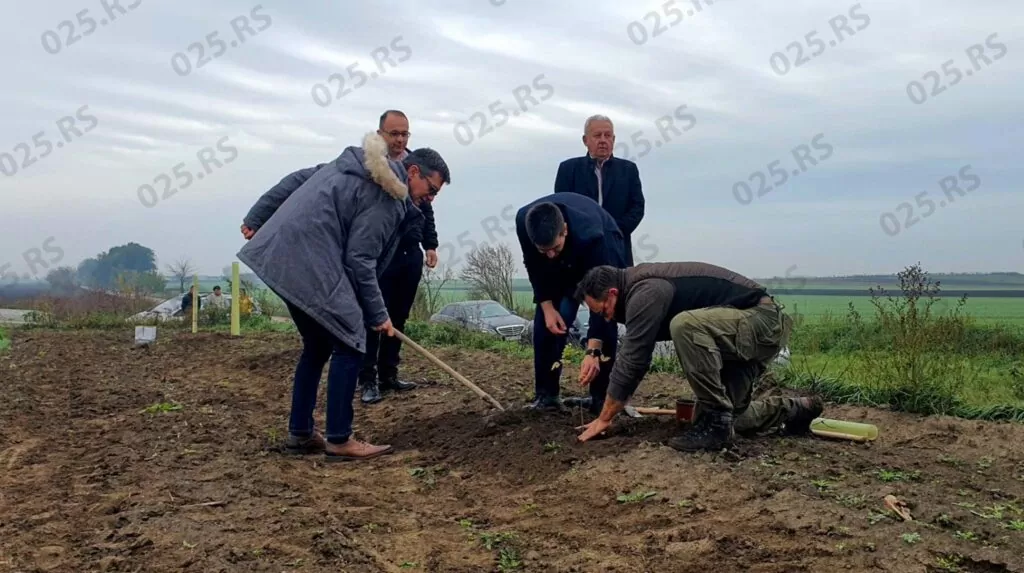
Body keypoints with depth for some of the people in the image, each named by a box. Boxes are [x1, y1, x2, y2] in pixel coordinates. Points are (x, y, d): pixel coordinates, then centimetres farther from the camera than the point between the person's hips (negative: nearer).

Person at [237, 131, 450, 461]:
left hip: (286, 254, 10)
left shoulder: (356, 167, 19)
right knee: (349, 346, -5)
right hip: (310, 261, -10)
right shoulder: (387, 198, -10)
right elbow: (359, 261, -14)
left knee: (317, 346, 17)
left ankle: (300, 434, 22)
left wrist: (258, 217, 23)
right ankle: (339, 441, -2)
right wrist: (377, 314, -5)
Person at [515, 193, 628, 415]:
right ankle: (545, 395, 0)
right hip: (561, 265, 4)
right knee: (545, 320, -8)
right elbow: (534, 267, -14)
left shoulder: (590, 236, -46)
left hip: (603, 248, -3)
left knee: (606, 320, -16)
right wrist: (547, 306, -19)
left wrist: (593, 351, -46)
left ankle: (600, 397, -5)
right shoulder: (523, 221, -35)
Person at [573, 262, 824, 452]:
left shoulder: (645, 293, -21)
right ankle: (796, 410, 26)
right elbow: (635, 357, 18)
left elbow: (632, 360, -21)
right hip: (756, 322, 10)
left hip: (763, 320, -10)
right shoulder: (639, 285, 10)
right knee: (717, 414, 10)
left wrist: (604, 419, -12)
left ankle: (716, 424, -21)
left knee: (685, 326, -33)